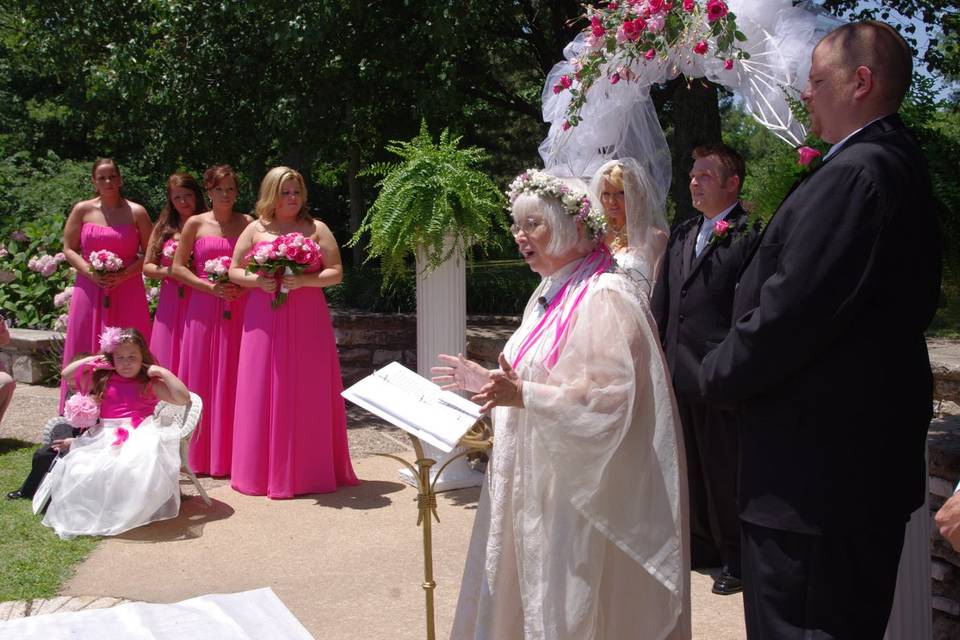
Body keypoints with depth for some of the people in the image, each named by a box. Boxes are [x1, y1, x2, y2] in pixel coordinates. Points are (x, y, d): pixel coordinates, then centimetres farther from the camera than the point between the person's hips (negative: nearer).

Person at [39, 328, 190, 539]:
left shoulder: (150, 385, 7)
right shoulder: (102, 380, 17)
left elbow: (183, 398, -2)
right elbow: (66, 374, 21)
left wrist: (163, 372, -5)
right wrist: (89, 361, 10)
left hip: (139, 436, -4)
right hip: (104, 437, 4)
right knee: (79, 469, -25)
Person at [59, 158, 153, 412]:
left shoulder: (136, 212, 4)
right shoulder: (82, 210, 7)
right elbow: (69, 249, 8)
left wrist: (123, 275, -12)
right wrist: (91, 273, -9)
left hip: (127, 291, -1)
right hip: (90, 291, 1)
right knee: (87, 353, 1)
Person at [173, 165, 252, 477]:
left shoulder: (248, 223, 6)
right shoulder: (195, 224, 5)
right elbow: (178, 267, 4)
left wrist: (245, 287, -11)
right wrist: (211, 287, -8)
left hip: (239, 308, 0)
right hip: (203, 307, 0)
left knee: (233, 378, 1)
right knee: (201, 377, 2)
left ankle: (231, 453, 10)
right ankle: (200, 454, 11)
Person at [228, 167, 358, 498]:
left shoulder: (316, 229, 6)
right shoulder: (255, 230, 10)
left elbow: (335, 272, 1)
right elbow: (234, 271, 11)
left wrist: (303, 280, -14)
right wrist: (259, 281, -9)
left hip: (307, 322, -1)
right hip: (265, 321, 1)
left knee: (310, 393, 0)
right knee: (264, 393, 1)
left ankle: (310, 470, 10)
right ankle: (263, 470, 11)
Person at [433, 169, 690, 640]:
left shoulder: (604, 298, -17)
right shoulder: (549, 294, 12)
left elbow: (608, 398, -25)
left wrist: (522, 395, -31)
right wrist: (489, 382, 8)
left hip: (581, 490, -9)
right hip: (538, 479, 9)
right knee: (530, 593, 16)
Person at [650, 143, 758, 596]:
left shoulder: (749, 236, -11)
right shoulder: (681, 234, 13)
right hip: (679, 372, 7)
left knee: (724, 470, 6)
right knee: (689, 465, 18)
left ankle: (736, 558, 24)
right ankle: (701, 544, 36)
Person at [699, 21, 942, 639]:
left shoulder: (854, 173, -20)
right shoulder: (902, 166, 12)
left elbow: (788, 310, -25)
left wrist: (720, 375, -6)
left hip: (813, 459, -10)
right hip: (876, 450, 10)